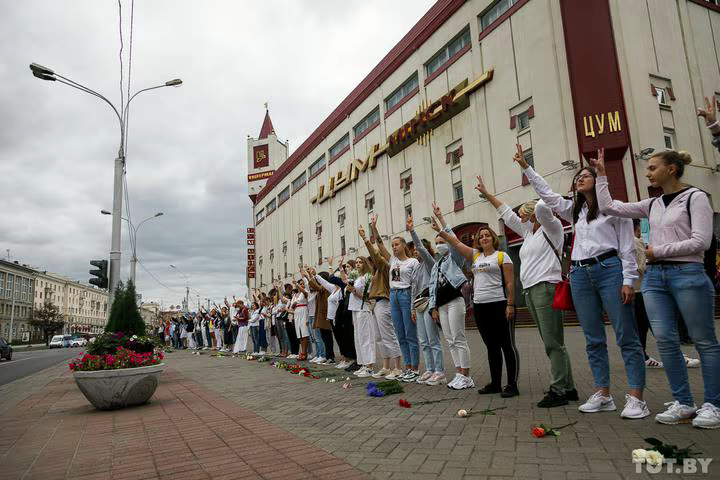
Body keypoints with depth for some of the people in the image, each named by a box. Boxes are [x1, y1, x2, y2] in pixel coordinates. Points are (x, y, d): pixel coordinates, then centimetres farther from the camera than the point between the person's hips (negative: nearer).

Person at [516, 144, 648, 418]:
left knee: (627, 337, -5)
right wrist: (525, 167, 20)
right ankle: (602, 395, 13)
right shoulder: (574, 210, 20)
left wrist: (628, 280, -8)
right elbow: (546, 194, 22)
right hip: (580, 274, 6)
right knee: (593, 340, 7)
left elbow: (627, 246, 0)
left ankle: (636, 398, -3)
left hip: (609, 269, -5)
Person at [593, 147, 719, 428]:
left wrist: (658, 251, -7)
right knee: (665, 340, 1)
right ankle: (683, 404, 11)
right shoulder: (652, 205, 15)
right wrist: (601, 175, 14)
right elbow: (608, 207, 13)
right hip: (654, 277, 5)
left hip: (688, 274, -5)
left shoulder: (695, 197, -1)